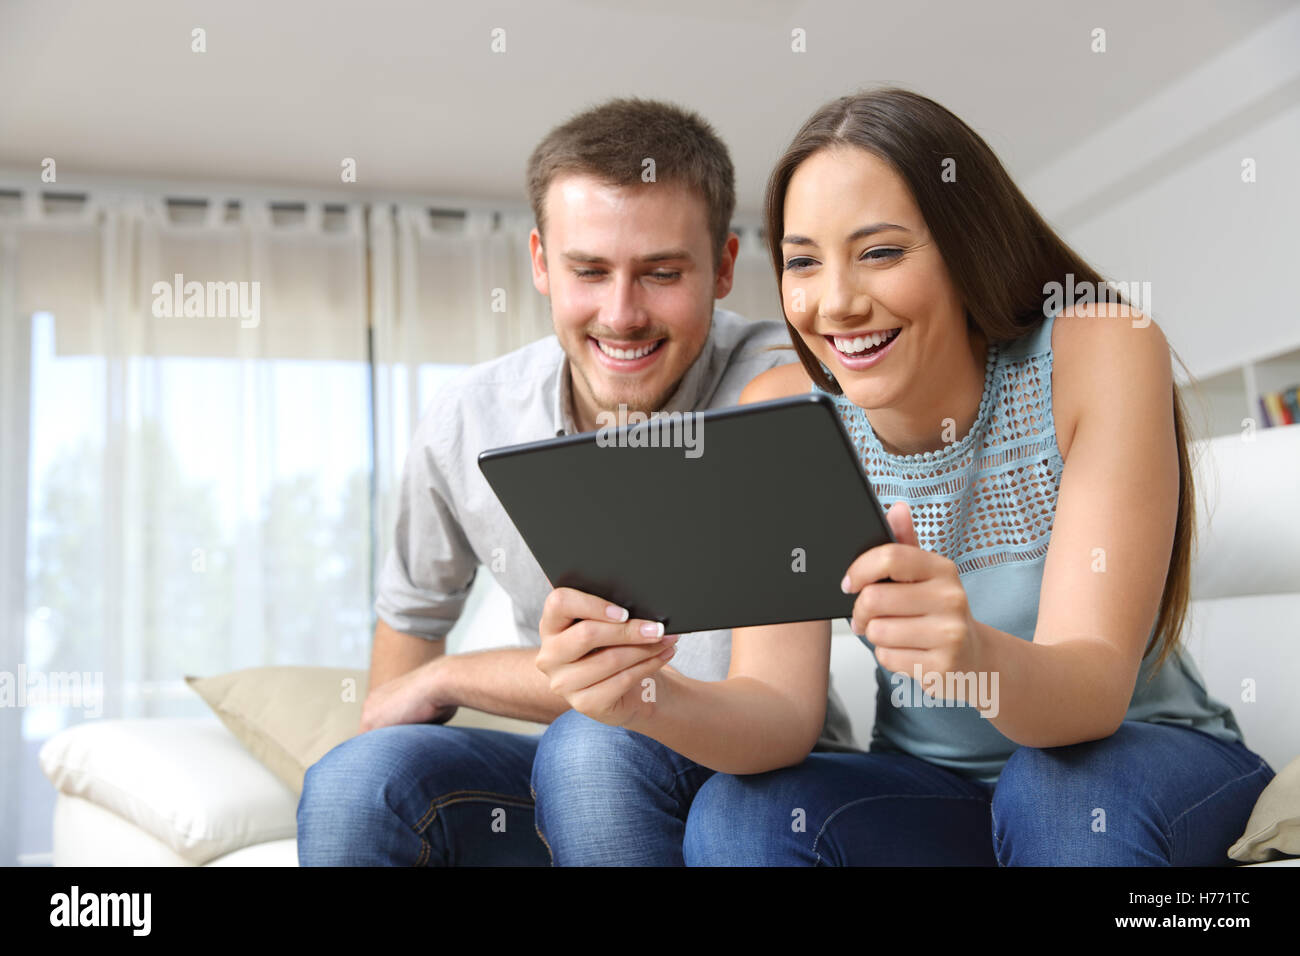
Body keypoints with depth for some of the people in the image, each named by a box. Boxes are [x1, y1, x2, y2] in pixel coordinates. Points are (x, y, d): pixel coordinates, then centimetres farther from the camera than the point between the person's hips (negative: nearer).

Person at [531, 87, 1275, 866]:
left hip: (1151, 768, 0)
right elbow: (783, 708, -17)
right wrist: (651, 698, -39)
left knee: (1076, 786, -34)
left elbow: (1097, 691, -26)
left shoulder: (1102, 354, -19)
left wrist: (974, 658, -49)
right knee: (733, 816, -27)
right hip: (928, 788, 1)